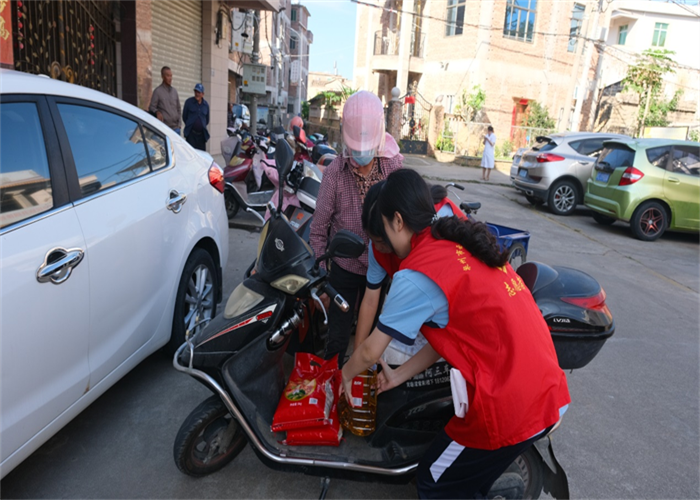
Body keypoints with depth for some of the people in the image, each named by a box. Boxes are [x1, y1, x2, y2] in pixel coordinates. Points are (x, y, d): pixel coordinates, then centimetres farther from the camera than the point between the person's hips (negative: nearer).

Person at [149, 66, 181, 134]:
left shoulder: (174, 91, 14)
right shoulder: (157, 91, -1)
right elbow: (152, 107, 0)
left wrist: (178, 123, 12)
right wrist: (157, 112, -22)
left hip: (175, 127, 5)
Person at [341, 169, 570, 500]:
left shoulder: (416, 274, -16)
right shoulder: (465, 243, 9)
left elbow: (370, 352, -4)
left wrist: (347, 373, 17)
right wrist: (399, 376, 20)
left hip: (509, 410, -8)